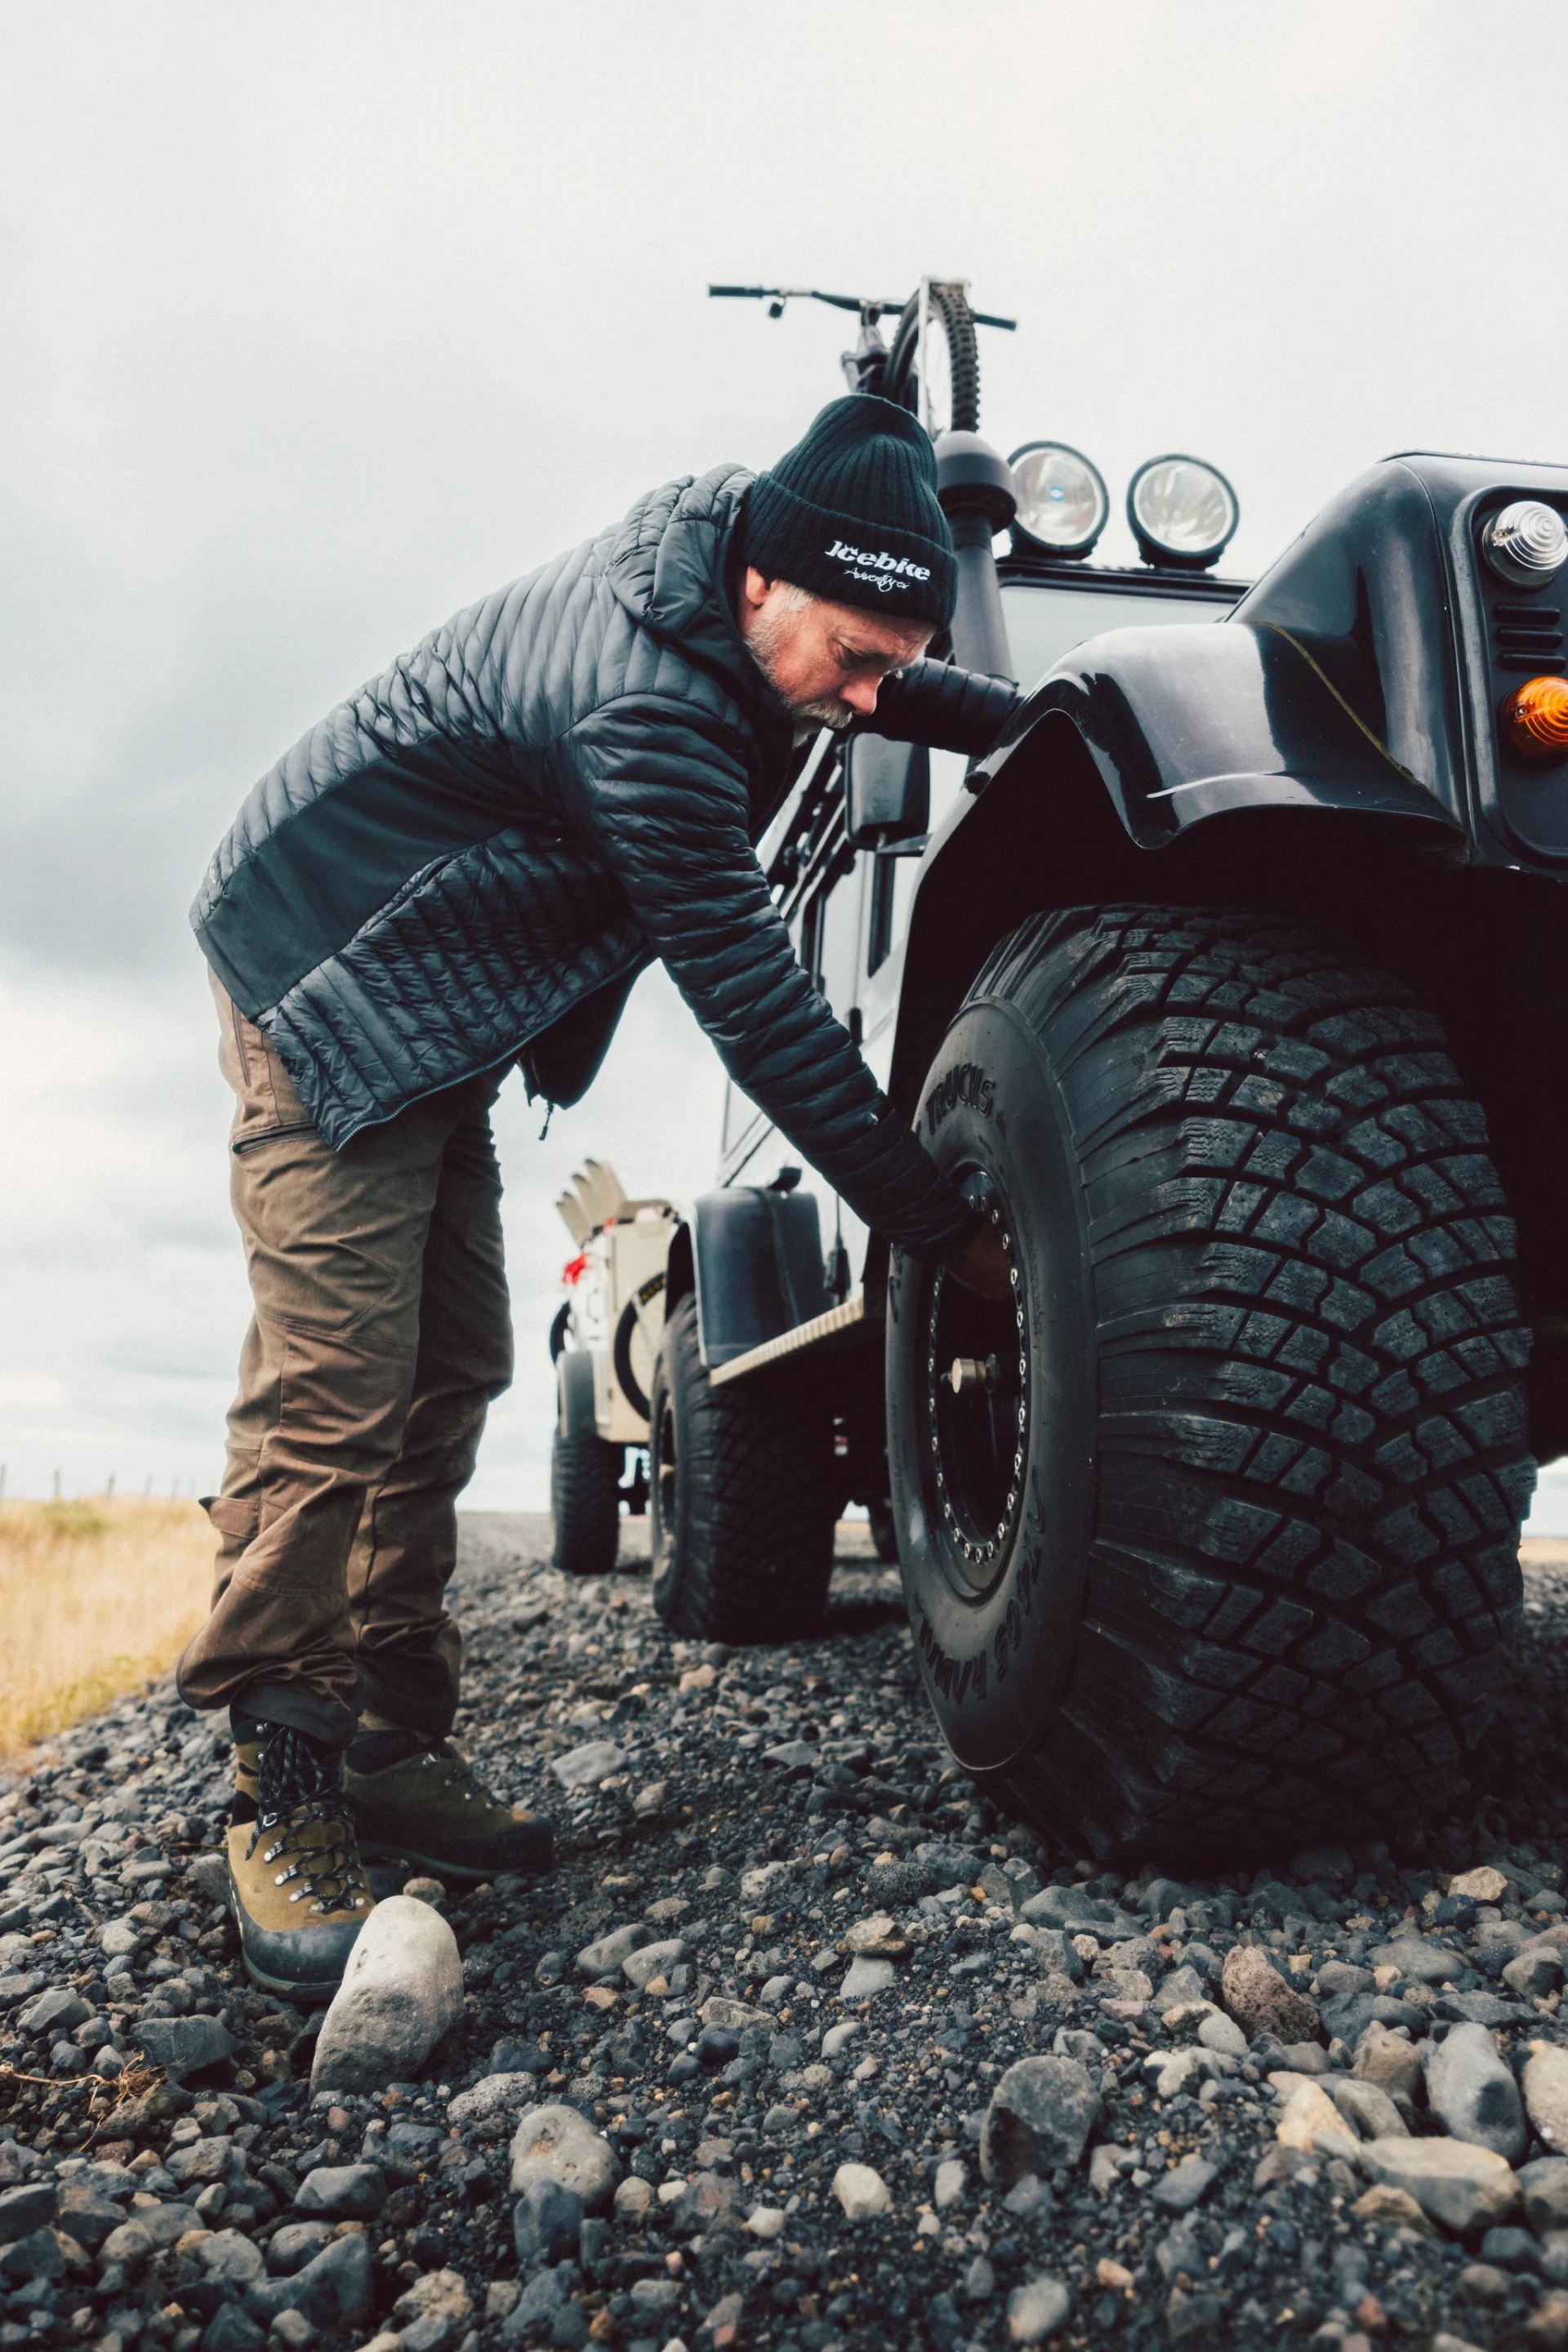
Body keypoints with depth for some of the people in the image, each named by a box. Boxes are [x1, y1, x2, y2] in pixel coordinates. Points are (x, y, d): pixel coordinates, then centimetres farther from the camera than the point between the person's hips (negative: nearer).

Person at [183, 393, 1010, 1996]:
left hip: (443, 1008, 9)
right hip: (329, 986, -9)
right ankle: (281, 1801, -7)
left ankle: (388, 1744, 12)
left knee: (441, 1381, 5)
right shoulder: (644, 703, -31)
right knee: (334, 1398, -15)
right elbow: (749, 1003, -32)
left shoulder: (714, 553, -3)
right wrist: (943, 1231, -28)